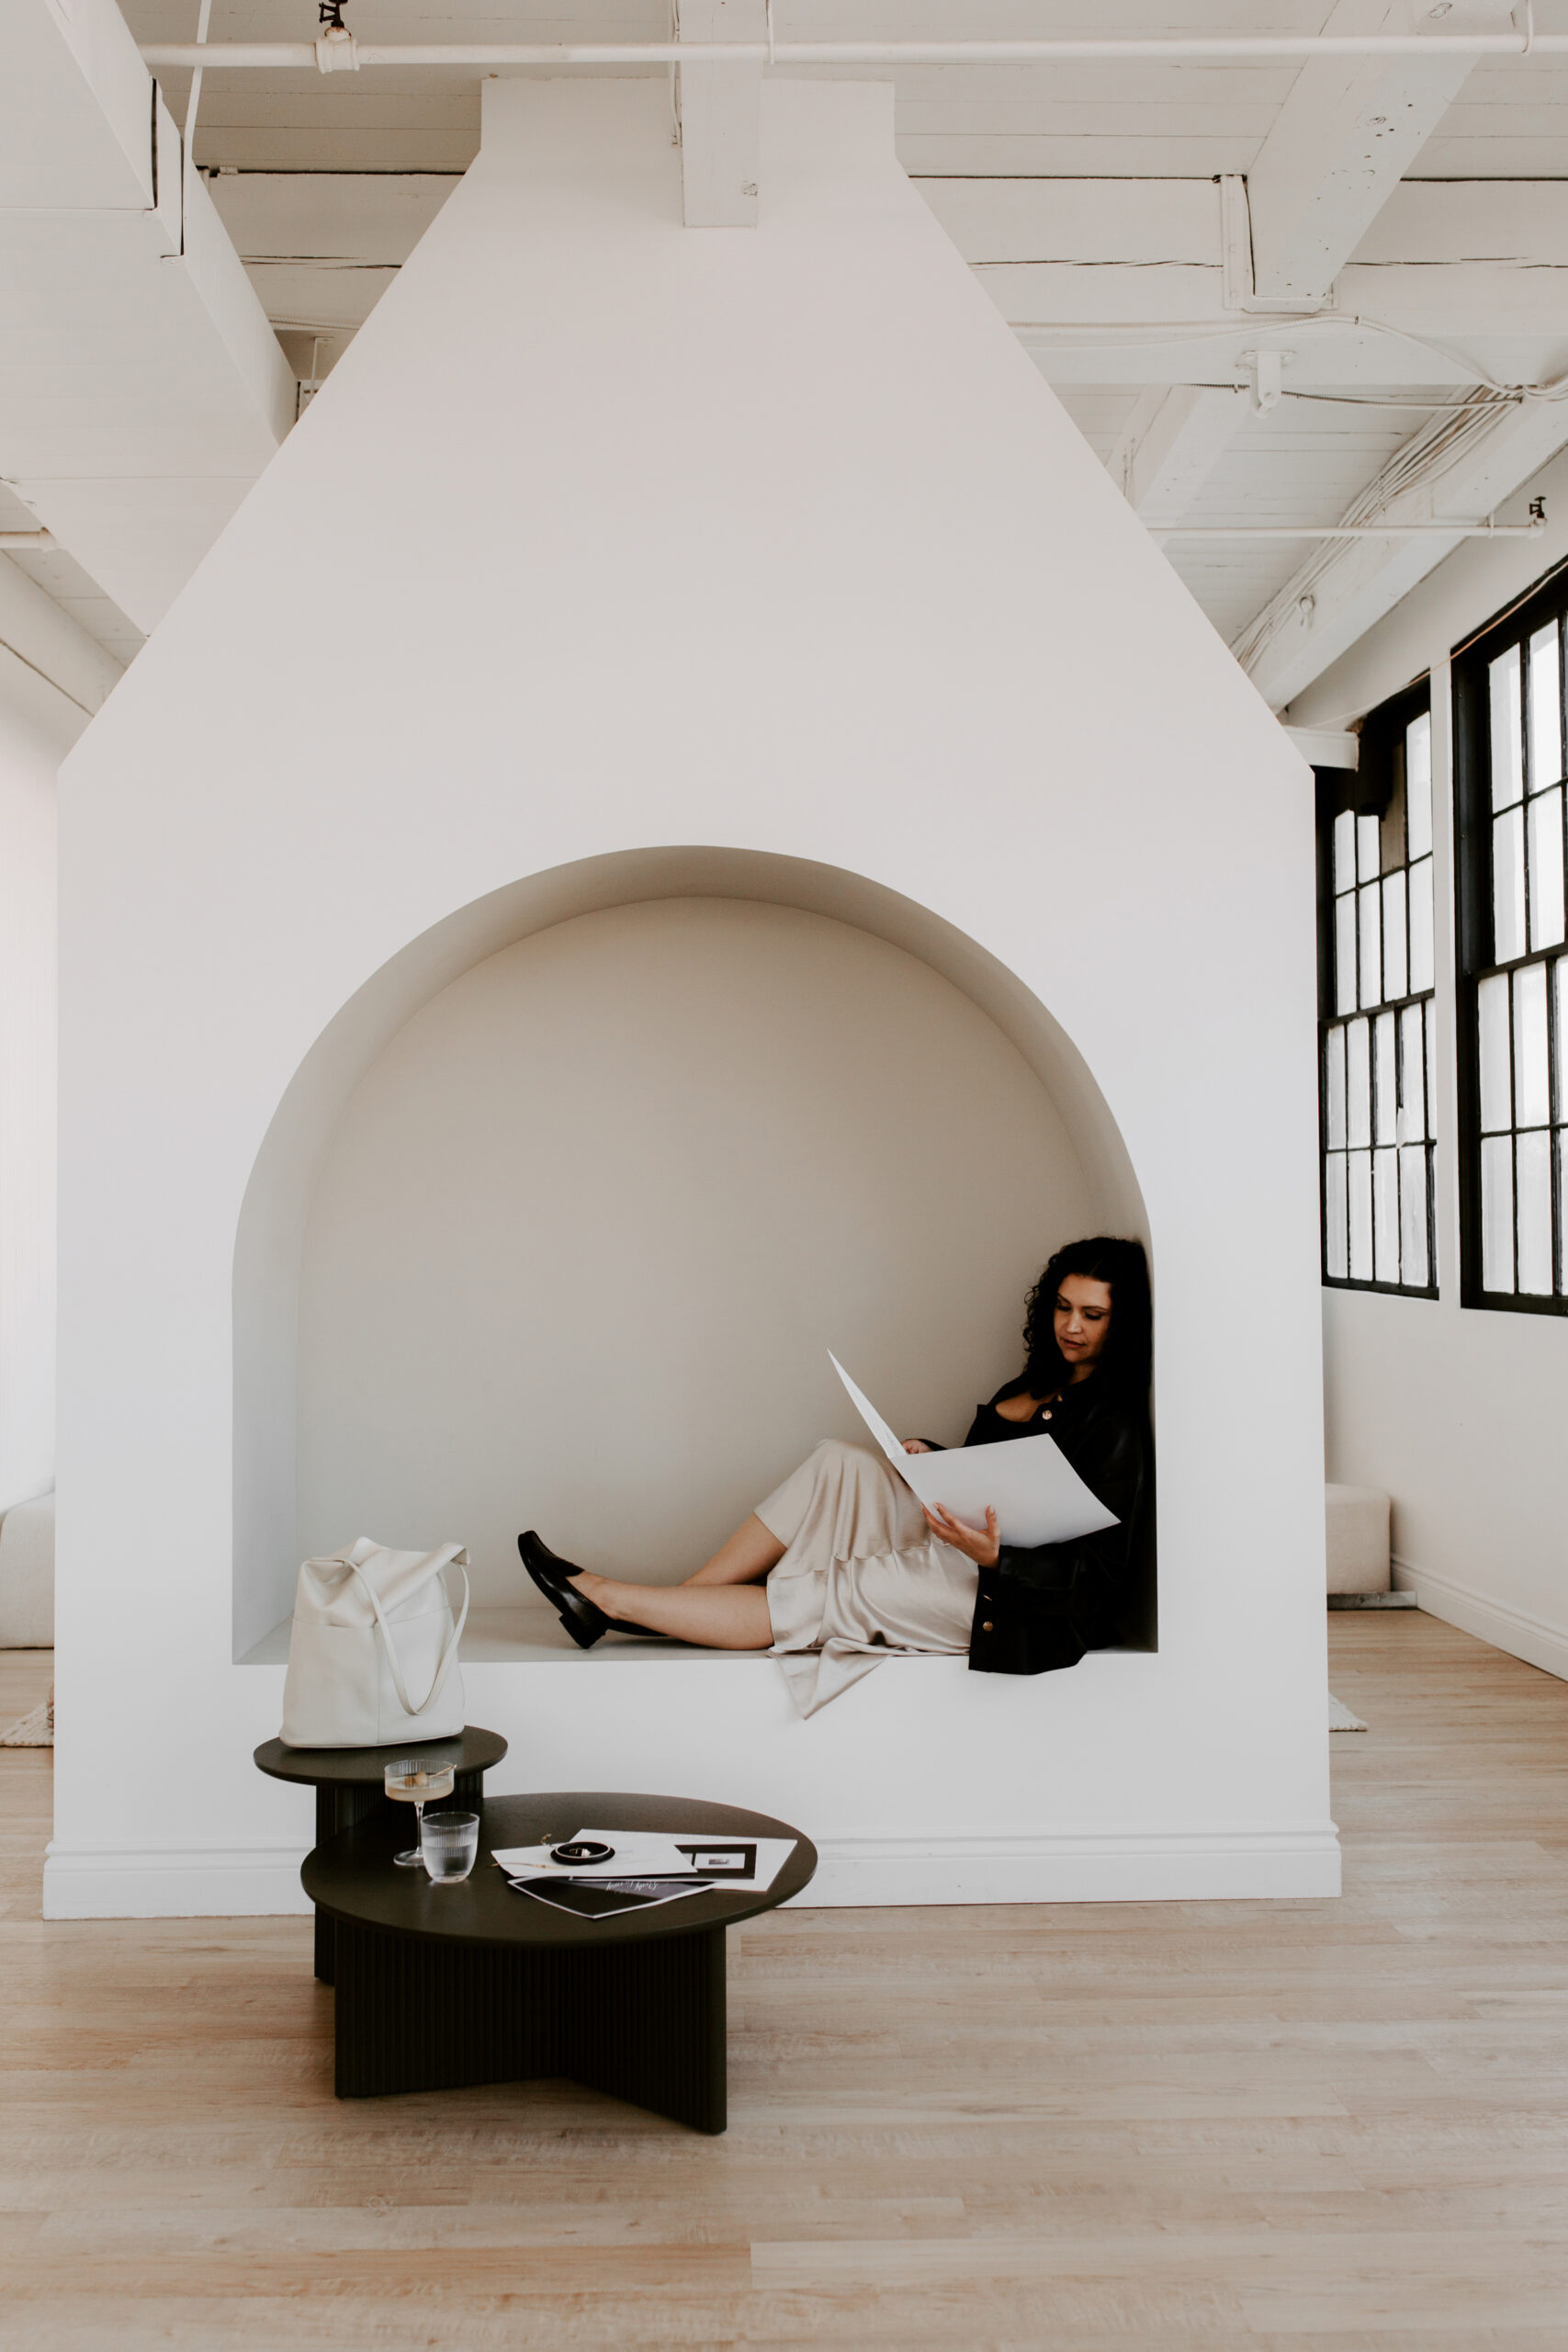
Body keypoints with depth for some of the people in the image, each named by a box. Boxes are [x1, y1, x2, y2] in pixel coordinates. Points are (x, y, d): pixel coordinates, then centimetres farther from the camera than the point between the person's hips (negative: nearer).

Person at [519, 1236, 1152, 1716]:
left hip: (1020, 1600, -8)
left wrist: (996, 1555, -32)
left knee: (820, 1599, -16)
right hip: (966, 1547, 8)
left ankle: (612, 1599, -7)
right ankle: (681, 1599, -10)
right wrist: (934, 1462, 0)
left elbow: (1100, 1576, -19)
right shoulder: (1040, 1384, 12)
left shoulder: (1118, 1425, -15)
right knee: (843, 1462, -10)